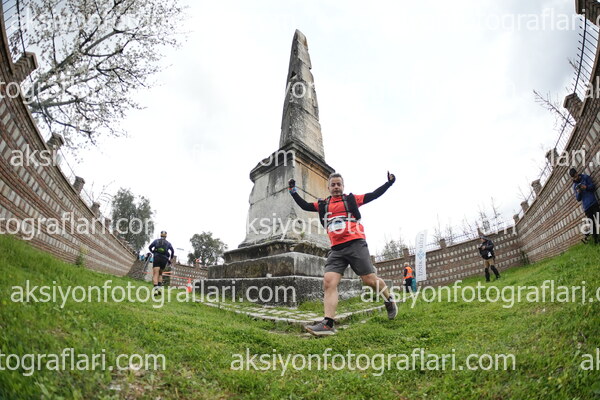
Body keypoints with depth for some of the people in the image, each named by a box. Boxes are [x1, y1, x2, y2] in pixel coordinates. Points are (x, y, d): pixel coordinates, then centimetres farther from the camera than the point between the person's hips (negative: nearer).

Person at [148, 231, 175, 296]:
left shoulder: (156, 241, 15)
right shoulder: (168, 243, 16)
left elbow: (150, 247, 5)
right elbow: (172, 251, 6)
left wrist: (153, 252, 25)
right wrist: (171, 258, 18)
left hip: (157, 258, -2)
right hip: (164, 259, 2)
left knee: (155, 274, -10)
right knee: (160, 274, 18)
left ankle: (156, 289, -29)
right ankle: (159, 288, 2)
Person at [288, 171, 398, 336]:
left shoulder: (351, 199, 11)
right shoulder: (323, 204, 19)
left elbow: (374, 195, 10)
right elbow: (304, 205, 26)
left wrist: (388, 183, 4)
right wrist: (293, 191, 23)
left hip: (356, 244, -3)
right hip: (336, 249, 3)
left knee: (370, 280, -3)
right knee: (329, 281, -11)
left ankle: (389, 300, 28)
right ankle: (328, 324, -9)